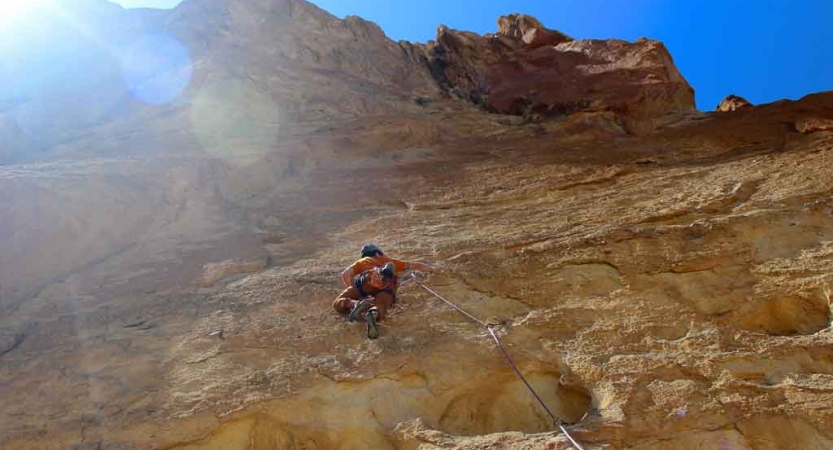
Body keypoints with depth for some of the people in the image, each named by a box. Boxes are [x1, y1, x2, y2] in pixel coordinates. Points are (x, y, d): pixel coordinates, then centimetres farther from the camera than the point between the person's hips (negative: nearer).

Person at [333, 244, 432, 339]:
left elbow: (345, 274, 19)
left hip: (367, 282, 0)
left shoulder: (361, 261, 36)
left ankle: (355, 304, -28)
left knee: (338, 304, 6)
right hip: (387, 286, 1)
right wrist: (432, 269, 57)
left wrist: (352, 291, 28)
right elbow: (414, 265, 42)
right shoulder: (390, 260, 40)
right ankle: (374, 314, -57)